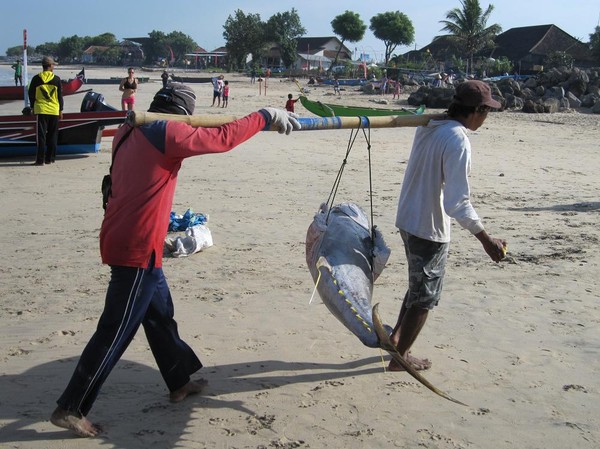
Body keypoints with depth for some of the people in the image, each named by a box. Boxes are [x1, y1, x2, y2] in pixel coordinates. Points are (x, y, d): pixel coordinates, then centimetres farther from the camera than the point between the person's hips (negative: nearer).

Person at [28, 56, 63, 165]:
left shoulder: (36, 79, -1)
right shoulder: (56, 79, -1)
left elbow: (31, 94, 4)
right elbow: (60, 96, 2)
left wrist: (32, 107, 16)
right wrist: (61, 110, 11)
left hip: (41, 110, 0)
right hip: (54, 111, 0)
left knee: (41, 135, 0)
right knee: (52, 136, 10)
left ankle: (40, 159, -3)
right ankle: (50, 158, 12)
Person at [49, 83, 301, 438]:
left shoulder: (130, 131, 11)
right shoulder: (167, 132, -14)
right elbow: (222, 139, -14)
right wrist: (266, 116, -5)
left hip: (123, 241, 10)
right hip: (137, 249, -10)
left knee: (160, 315, 21)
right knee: (115, 332, -3)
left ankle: (180, 382, 36)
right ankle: (70, 408, 3)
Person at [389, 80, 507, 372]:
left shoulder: (428, 127, 0)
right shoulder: (457, 141, -23)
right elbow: (458, 204, -26)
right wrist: (486, 241, -23)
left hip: (407, 220, 8)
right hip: (430, 230, -8)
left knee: (418, 286, 27)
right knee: (425, 296, 10)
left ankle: (396, 336, 34)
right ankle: (400, 357, 21)